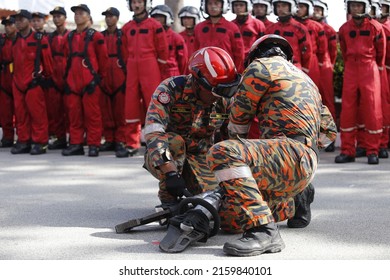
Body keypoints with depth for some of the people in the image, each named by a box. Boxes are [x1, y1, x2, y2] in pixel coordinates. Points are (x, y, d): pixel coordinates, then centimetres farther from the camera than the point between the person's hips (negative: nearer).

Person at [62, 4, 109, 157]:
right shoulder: (69, 37, 14)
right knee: (74, 114, 6)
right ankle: (76, 144, 12)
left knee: (92, 114, -3)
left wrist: (100, 77, 7)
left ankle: (93, 145, 1)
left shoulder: (95, 36, -1)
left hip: (90, 81, -5)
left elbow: (103, 58, 2)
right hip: (72, 82, 5)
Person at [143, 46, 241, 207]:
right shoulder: (171, 89, -26)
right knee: (175, 141, -35)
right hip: (161, 158, -4)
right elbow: (152, 132, -37)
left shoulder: (224, 100, -9)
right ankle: (167, 196, -16)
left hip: (199, 158, 4)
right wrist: (170, 172, -46)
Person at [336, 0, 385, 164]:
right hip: (350, 70, 3)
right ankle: (347, 151, 6)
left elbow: (381, 51, 10)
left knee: (372, 111, -3)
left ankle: (373, 151, 2)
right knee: (347, 111, 1)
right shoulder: (344, 29, 5)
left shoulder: (375, 27, -2)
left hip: (369, 70, -2)